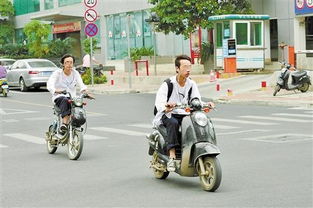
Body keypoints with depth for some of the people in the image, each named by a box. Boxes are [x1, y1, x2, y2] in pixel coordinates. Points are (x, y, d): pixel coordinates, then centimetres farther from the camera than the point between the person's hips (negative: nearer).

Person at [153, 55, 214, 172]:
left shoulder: (192, 84, 6)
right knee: (173, 123, -37)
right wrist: (166, 108, -45)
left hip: (184, 115, 4)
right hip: (168, 115, -4)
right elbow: (159, 102, -21)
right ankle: (172, 157, -40)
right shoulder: (168, 84, -11)